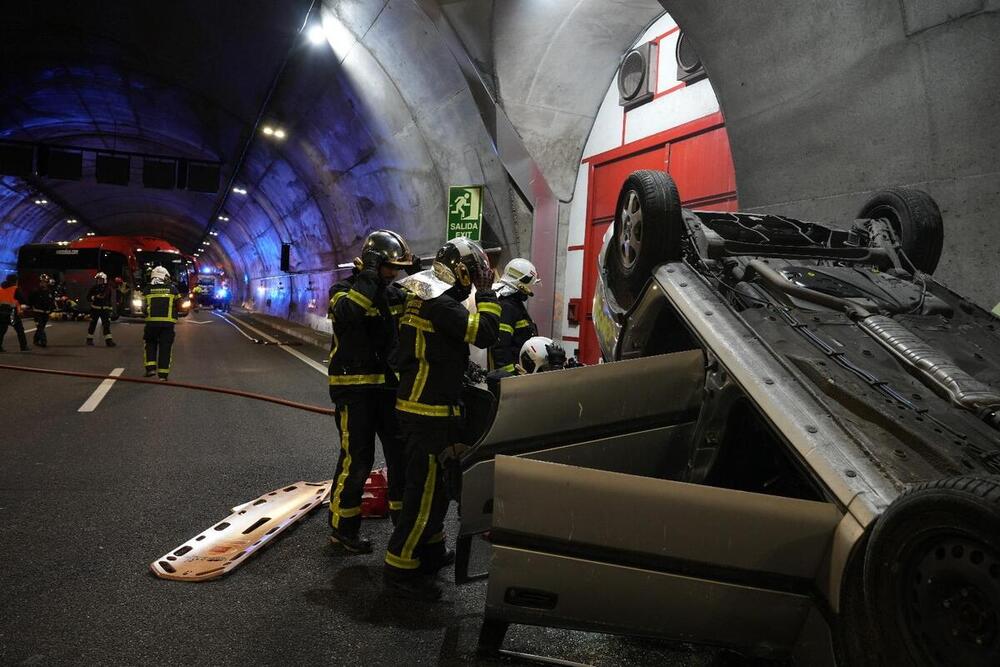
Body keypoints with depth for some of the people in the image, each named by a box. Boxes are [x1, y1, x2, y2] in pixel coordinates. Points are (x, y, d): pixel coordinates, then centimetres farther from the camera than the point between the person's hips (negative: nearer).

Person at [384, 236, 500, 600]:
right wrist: (487, 293, -12)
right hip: (429, 411, -11)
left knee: (436, 481, 22)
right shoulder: (438, 301, -18)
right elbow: (484, 333, -22)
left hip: (419, 405, 11)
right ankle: (400, 568, 6)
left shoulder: (423, 294, 13)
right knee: (427, 488, -4)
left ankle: (430, 550, 37)